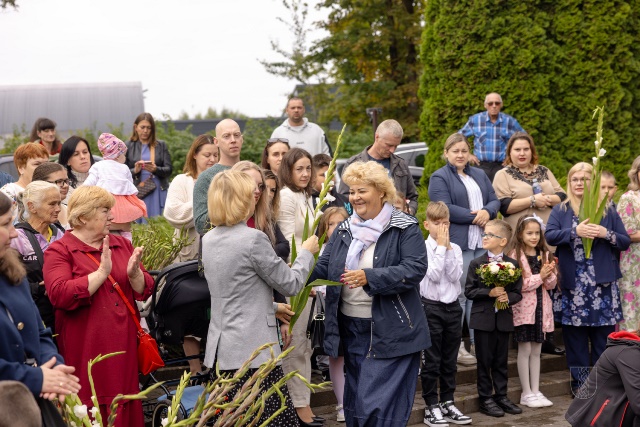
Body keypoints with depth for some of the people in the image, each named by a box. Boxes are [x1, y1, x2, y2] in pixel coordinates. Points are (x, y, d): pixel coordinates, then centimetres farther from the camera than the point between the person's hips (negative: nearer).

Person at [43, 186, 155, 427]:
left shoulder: (122, 245, 14)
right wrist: (102, 272, -17)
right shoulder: (59, 251, -1)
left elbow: (145, 291, 11)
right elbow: (60, 295, -17)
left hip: (124, 347, 5)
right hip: (87, 352, -4)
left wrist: (134, 274, -10)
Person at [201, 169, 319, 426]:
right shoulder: (253, 239, -15)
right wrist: (306, 252, 11)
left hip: (220, 348, 8)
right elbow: (291, 284, -5)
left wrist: (273, 307, 28)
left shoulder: (209, 240, 10)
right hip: (252, 349, -8)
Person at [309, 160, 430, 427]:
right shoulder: (344, 230, 11)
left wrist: (369, 277, -29)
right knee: (355, 402, 16)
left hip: (390, 333, -6)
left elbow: (415, 268, -19)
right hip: (351, 329, 7)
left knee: (379, 405, -8)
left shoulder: (405, 229, -7)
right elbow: (324, 267, 6)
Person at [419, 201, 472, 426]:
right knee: (431, 361, 1)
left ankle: (447, 403, 23)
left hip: (452, 306, 5)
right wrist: (441, 246, -14)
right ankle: (431, 407, 9)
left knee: (449, 361, 12)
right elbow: (433, 275, -19)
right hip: (431, 307, -5)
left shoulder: (455, 248, 6)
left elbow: (455, 276, -8)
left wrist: (447, 247, -10)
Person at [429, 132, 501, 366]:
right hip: (457, 243, -6)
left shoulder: (480, 175, 21)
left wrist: (487, 212, -7)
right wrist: (474, 217, -12)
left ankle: (477, 342, 12)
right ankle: (456, 346, 1)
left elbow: (494, 200, 15)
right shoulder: (439, 178, 0)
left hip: (482, 242, 6)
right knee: (459, 294, -6)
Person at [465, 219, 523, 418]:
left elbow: (518, 292, 4)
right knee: (485, 361, 4)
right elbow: (469, 291, -6)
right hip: (483, 318, -2)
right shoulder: (476, 264, -2)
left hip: (504, 318, 2)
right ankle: (486, 399, 12)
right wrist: (489, 293, -18)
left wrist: (508, 297, -16)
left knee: (501, 361, 11)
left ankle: (501, 396, 23)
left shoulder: (512, 264, 3)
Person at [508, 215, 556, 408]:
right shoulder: (515, 255, -10)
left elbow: (551, 284, 8)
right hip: (523, 308, -5)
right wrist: (540, 276, -16)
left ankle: (536, 391, 18)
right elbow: (518, 285, -17)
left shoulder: (544, 255, 9)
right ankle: (526, 393, 9)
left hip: (540, 307, 5)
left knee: (536, 350, 11)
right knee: (525, 350, 1)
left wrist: (549, 275, -12)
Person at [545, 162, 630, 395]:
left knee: (603, 334, 2)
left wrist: (606, 234, -11)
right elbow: (549, 235, -8)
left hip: (602, 283, 0)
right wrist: (575, 231, -20)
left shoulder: (608, 211, 10)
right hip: (572, 284, 0)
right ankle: (579, 383, 13)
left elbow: (625, 241, 7)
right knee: (575, 334, 3)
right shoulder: (560, 210, 8)